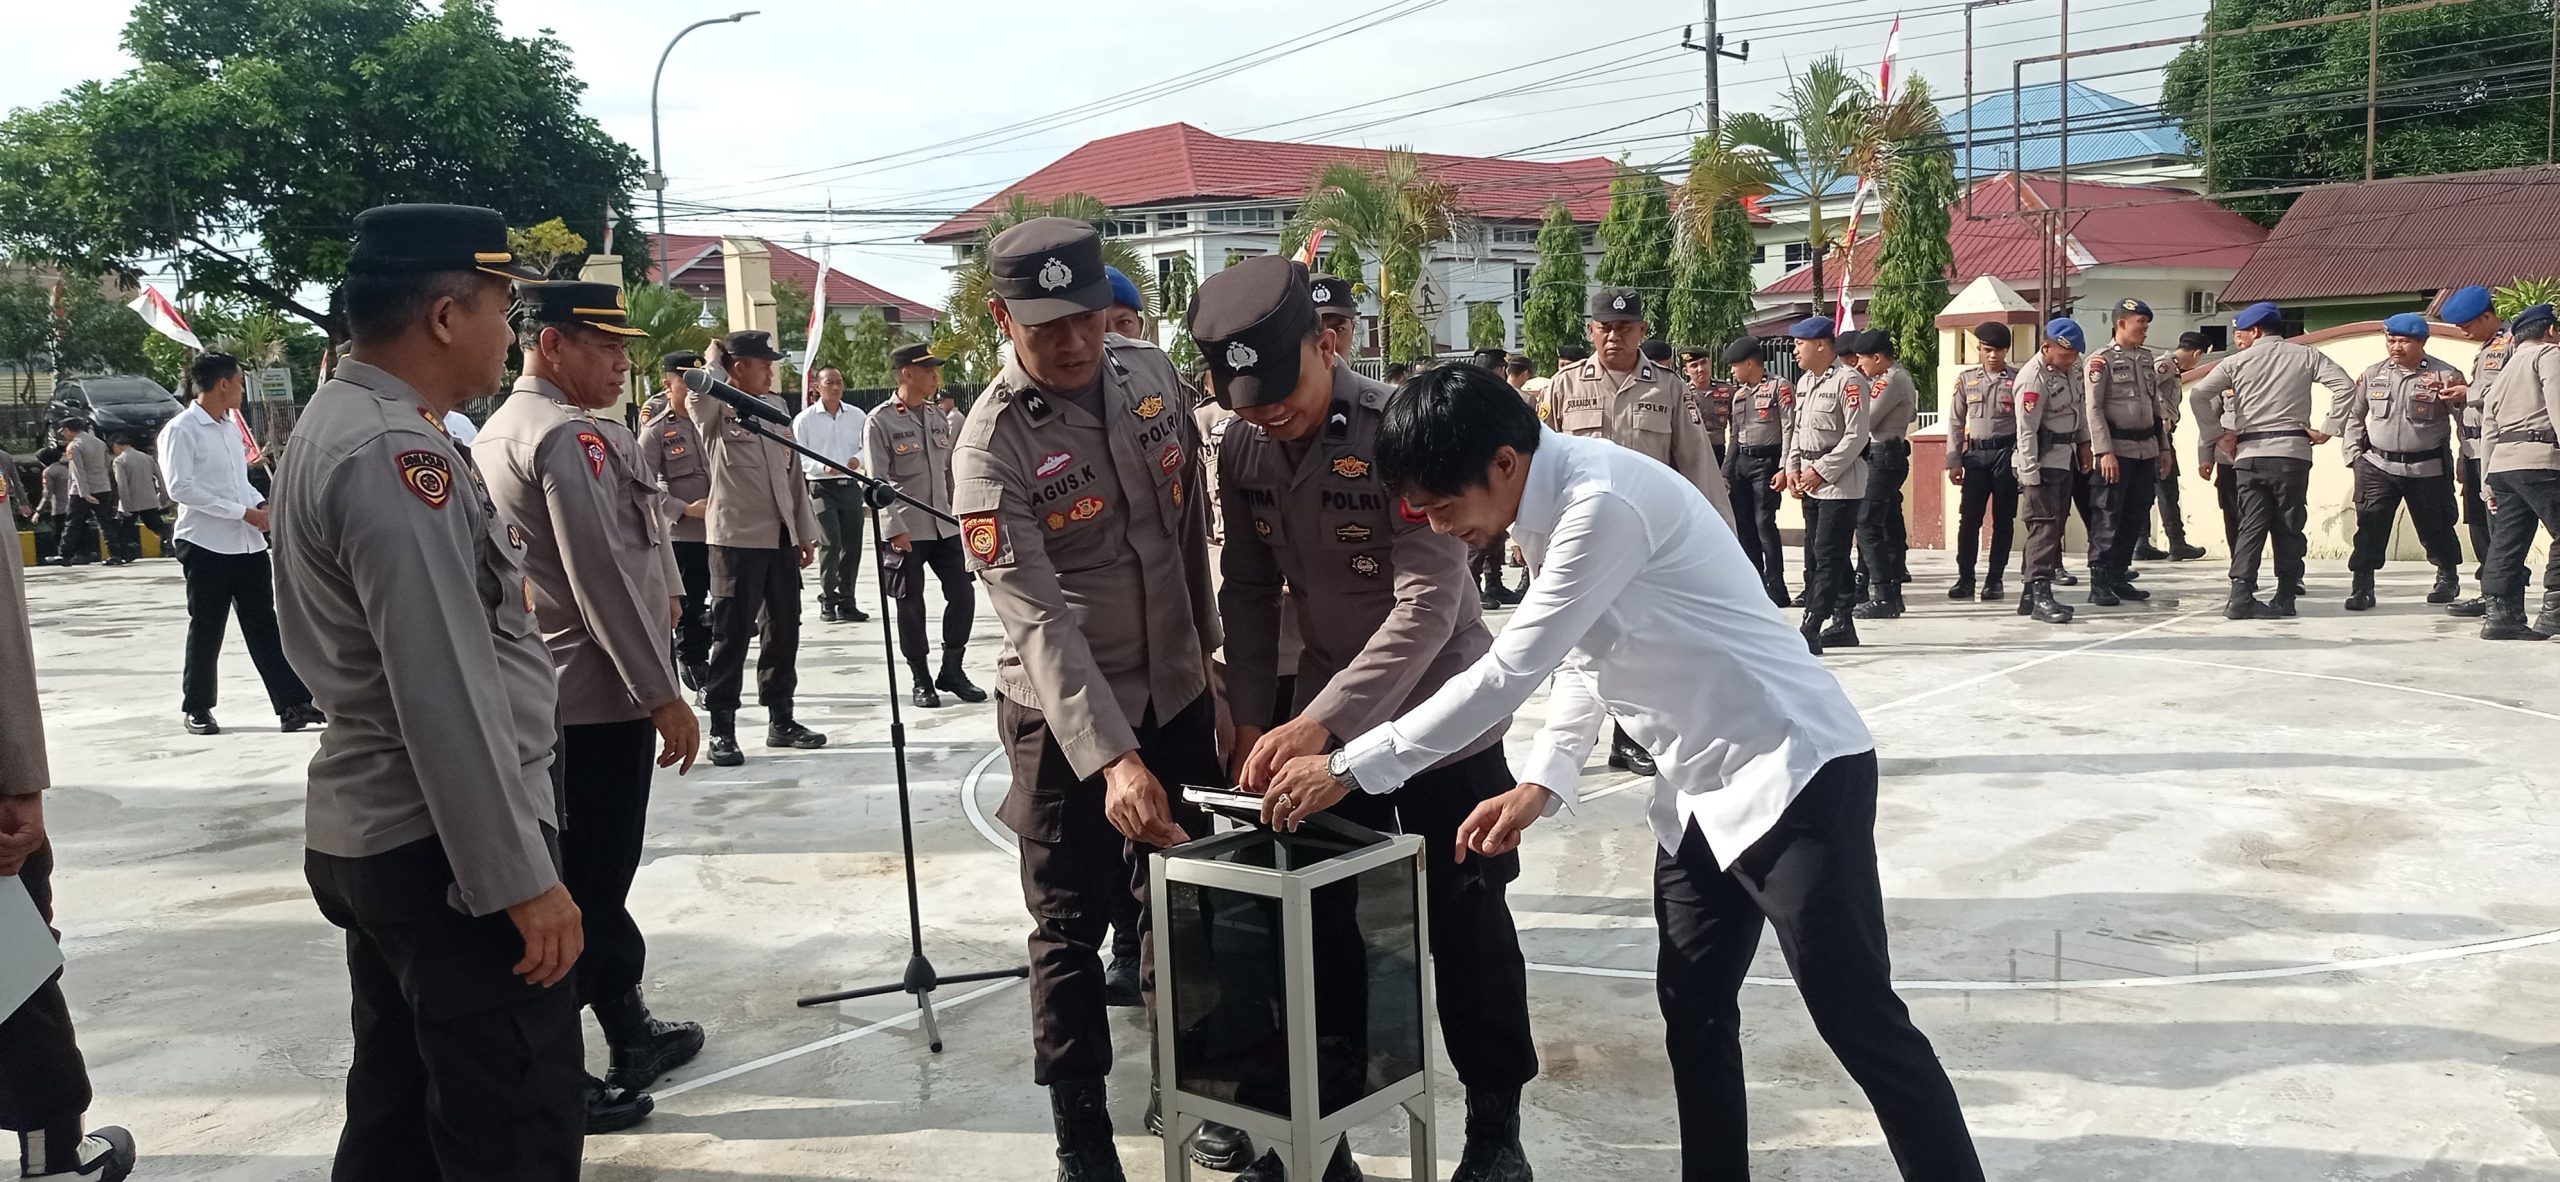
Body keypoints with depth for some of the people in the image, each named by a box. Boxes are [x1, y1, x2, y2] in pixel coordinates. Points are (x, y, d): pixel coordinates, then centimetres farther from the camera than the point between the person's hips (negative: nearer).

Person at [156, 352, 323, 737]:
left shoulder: (233, 426, 13)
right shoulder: (181, 430, -10)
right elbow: (180, 488, -17)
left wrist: (261, 503, 2)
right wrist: (243, 512, -18)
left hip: (249, 543, 7)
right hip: (208, 545, -7)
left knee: (264, 626, 5)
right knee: (206, 631, 4)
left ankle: (293, 704, 4)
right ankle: (196, 708, 19)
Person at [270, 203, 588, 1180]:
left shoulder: (332, 427, 13)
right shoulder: (398, 455, -21)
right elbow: (446, 694, -26)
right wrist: (521, 879, -23)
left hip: (368, 831, 11)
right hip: (443, 846, -11)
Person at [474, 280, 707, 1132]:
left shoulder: (499, 431, 14)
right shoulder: (570, 435, -17)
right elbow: (603, 575, -22)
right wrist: (664, 695, -19)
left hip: (545, 691, 10)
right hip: (596, 694, -10)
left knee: (591, 875, 17)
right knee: (585, 885, -2)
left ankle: (630, 1033, 30)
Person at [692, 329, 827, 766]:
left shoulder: (777, 407, 12)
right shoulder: (714, 413, -6)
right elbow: (698, 393, -31)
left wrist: (805, 531, 12)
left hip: (781, 537, 6)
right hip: (736, 538, -6)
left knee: (783, 631, 11)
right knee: (732, 635, -2)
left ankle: (781, 720, 22)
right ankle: (722, 730, 6)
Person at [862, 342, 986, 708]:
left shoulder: (939, 421, 12)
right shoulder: (880, 422, -7)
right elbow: (877, 481, -11)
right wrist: (894, 527, -17)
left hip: (945, 526, 5)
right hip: (905, 531, -5)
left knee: (963, 595, 2)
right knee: (911, 606, 3)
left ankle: (951, 671, 18)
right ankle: (921, 680, 15)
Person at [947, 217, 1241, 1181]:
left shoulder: (1154, 379, -4)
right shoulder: (992, 447, -20)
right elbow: (1039, 619, -27)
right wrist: (1111, 758, -36)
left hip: (1177, 692, 5)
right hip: (1064, 717, -5)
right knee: (1070, 927, 5)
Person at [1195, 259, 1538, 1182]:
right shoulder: (1242, 452, -5)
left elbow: (1430, 604, -27)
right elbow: (1250, 594, 5)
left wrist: (1319, 722, -33)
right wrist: (1252, 719, -3)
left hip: (1438, 711, -5)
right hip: (1323, 717, 5)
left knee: (1464, 920, 4)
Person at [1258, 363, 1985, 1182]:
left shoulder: (1603, 504, -26)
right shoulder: (1548, 505, 3)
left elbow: (1509, 673, -26)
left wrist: (1349, 768, -20)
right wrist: (1542, 781, 2)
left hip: (1792, 772, -9)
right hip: (1705, 784, 9)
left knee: (1860, 1022, -4)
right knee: (1692, 1011, 14)